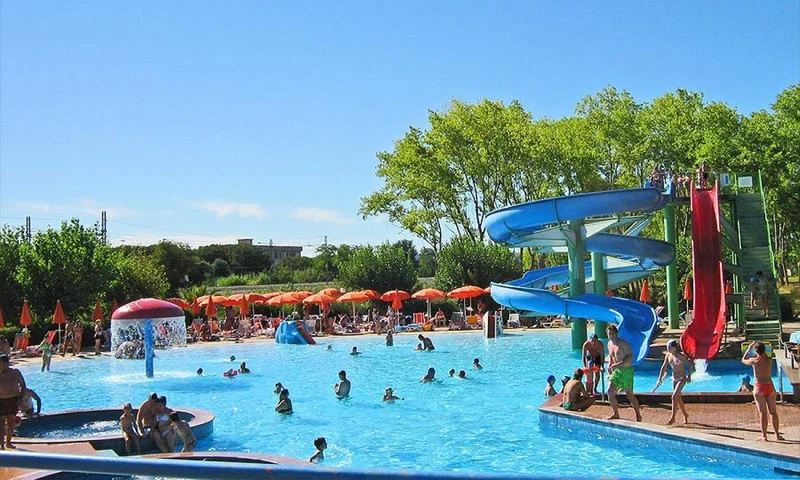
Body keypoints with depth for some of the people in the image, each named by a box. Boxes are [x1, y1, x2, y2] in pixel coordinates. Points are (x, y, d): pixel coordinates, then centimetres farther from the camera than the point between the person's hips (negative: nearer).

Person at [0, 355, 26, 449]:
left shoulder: (15, 372, 0)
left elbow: (23, 385, 7)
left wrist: (21, 397, -2)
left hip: (14, 400, 2)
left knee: (11, 422, 9)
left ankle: (8, 442, 23)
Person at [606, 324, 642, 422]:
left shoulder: (623, 343, -16)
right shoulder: (609, 344, 7)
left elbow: (630, 356, -22)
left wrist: (618, 364, -27)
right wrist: (610, 365, 5)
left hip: (626, 371, -7)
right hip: (616, 371, 7)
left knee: (629, 395, -3)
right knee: (610, 391, -1)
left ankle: (638, 416, 14)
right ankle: (616, 414, 13)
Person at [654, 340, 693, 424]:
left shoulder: (680, 356, -18)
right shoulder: (668, 355, 1)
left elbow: (690, 364, -12)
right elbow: (664, 367, 7)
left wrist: (689, 376, -17)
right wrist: (660, 379, 4)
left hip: (682, 379, -7)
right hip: (674, 379, 7)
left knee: (674, 397, -15)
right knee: (678, 399, 15)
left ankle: (672, 418, -10)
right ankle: (685, 415, 34)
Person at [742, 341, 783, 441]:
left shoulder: (754, 361, -11)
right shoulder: (770, 359, -2)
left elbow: (743, 360, 10)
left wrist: (749, 349, 15)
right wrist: (762, 348, 24)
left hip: (759, 388, -3)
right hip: (770, 386, 3)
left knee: (762, 412, 0)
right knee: (773, 412, 13)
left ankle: (764, 436, 0)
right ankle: (777, 434, 20)